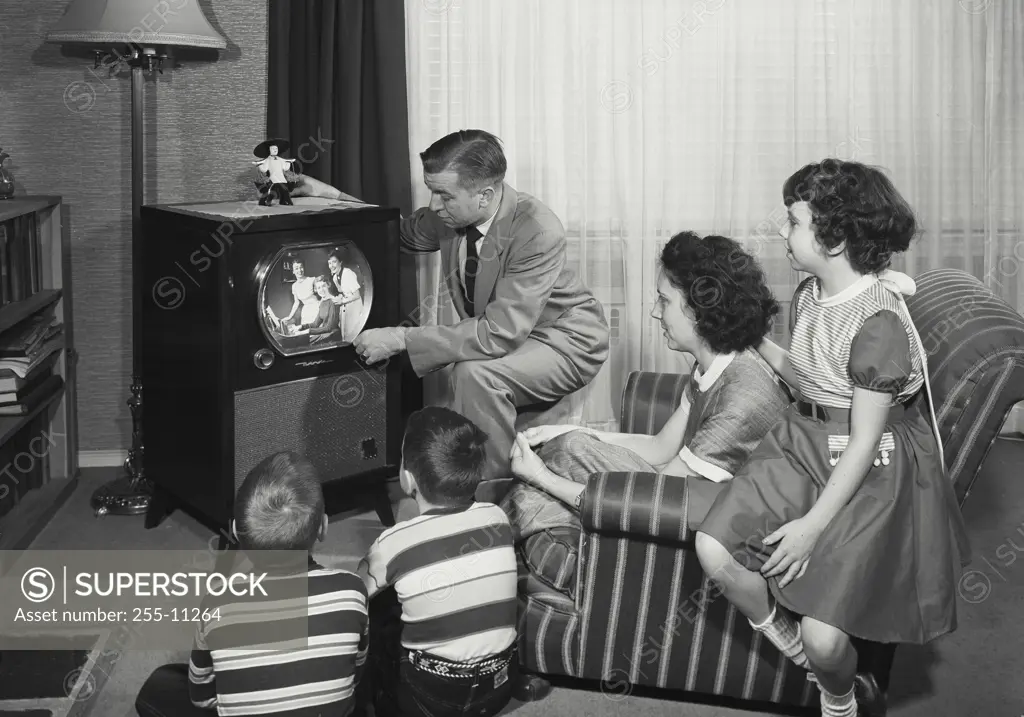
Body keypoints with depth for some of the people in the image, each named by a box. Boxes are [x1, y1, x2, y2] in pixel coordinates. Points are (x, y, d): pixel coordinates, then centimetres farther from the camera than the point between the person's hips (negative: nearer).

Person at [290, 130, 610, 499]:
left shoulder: (538, 232, -32)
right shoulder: (450, 215, -10)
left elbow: (500, 334, -36)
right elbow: (401, 231, 14)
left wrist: (402, 339, -34)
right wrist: (334, 197, 0)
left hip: (563, 340, -8)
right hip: (501, 331, 8)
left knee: (475, 373, -31)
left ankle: (493, 496, -13)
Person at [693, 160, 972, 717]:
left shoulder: (878, 322, -24)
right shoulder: (809, 295, 1)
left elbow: (864, 442, -21)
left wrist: (813, 525, -19)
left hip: (868, 474, -7)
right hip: (803, 444, 8)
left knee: (824, 638, -8)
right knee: (714, 548, -10)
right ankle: (791, 643, 16)